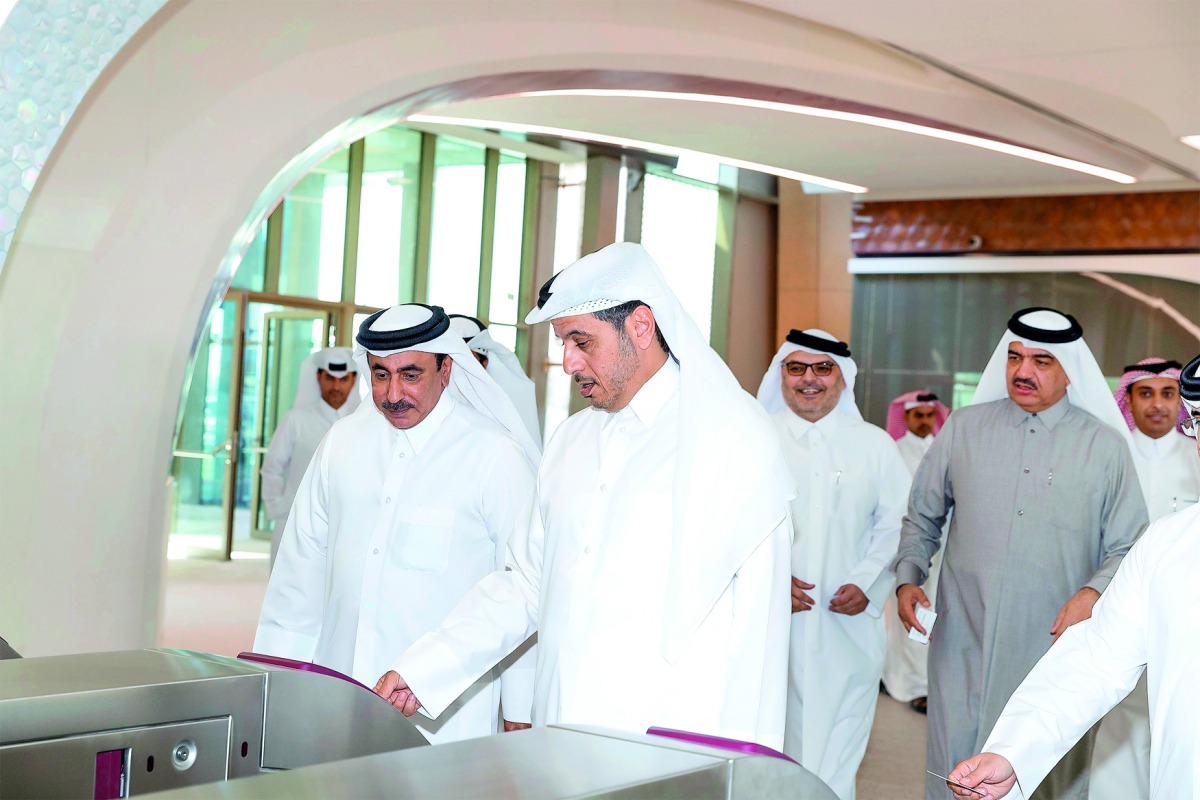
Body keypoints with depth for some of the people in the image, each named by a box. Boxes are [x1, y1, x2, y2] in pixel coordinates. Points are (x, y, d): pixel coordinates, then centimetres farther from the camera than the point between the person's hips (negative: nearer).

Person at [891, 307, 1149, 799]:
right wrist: (907, 578, 1)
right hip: (963, 647, 1)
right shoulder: (963, 429, 8)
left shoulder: (1105, 446, 3)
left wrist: (1094, 593, -15)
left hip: (1058, 647, -1)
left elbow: (1129, 548, 3)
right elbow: (922, 517, 16)